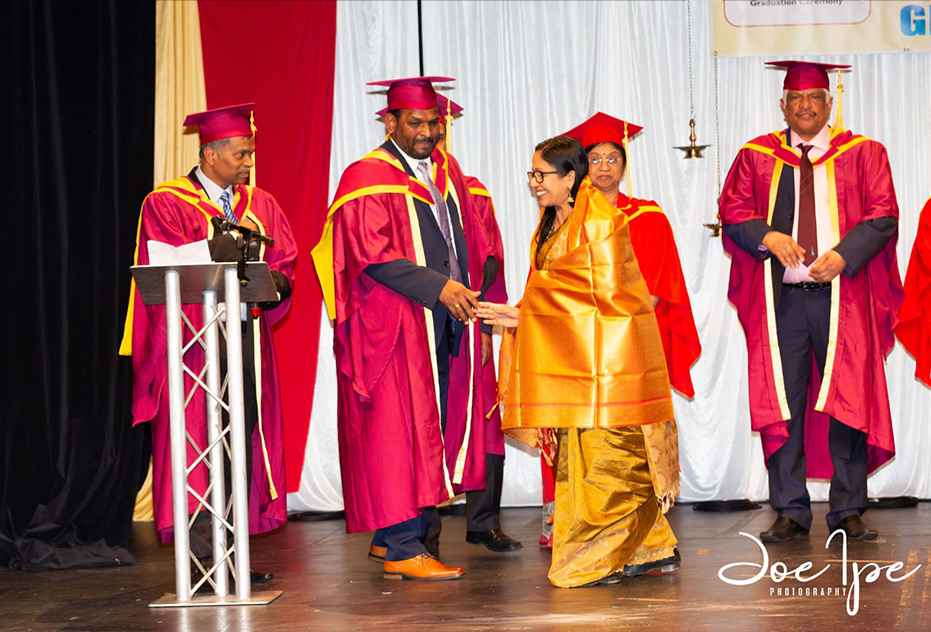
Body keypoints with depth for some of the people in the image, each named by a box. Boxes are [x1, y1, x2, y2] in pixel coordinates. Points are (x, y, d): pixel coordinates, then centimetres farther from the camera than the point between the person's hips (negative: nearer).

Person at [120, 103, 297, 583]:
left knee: (243, 436, 2)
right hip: (193, 337, -5)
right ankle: (199, 555, -9)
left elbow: (285, 263, 11)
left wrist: (269, 282, -11)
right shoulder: (166, 204, 1)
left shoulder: (260, 205, 18)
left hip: (247, 335, 5)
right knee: (198, 437, -10)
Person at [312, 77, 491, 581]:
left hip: (445, 325, 8)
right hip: (393, 325, -7)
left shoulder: (447, 170, 16)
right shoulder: (367, 179, -7)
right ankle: (401, 548, -6)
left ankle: (389, 537, 16)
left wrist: (466, 295, 7)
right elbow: (374, 254, -16)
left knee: (437, 426, 7)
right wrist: (438, 286, -23)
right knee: (401, 429, -8)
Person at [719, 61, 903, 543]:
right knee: (782, 403, -1)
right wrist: (768, 237, -14)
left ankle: (848, 512, 5)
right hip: (781, 300, 1)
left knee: (848, 402, -2)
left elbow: (883, 215, 1)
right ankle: (790, 511, 6)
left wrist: (844, 255, -15)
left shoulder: (862, 154, 9)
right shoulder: (756, 156, 12)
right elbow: (733, 212, 6)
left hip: (841, 297, -1)